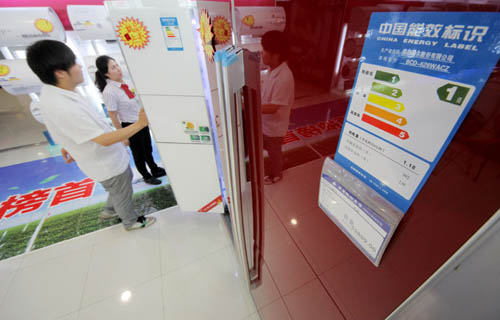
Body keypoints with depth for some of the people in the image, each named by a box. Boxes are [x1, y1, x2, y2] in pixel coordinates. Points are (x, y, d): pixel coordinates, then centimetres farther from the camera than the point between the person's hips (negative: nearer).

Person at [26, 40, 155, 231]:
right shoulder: (64, 108, -35)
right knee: (122, 194, 16)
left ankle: (110, 210, 54)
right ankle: (131, 221, 44)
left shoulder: (50, 91, -4)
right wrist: (140, 124, -29)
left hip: (108, 157, 9)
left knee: (124, 182, 31)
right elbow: (105, 140, -31)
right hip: (106, 165, -9)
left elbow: (67, 126, 12)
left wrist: (68, 145, 27)